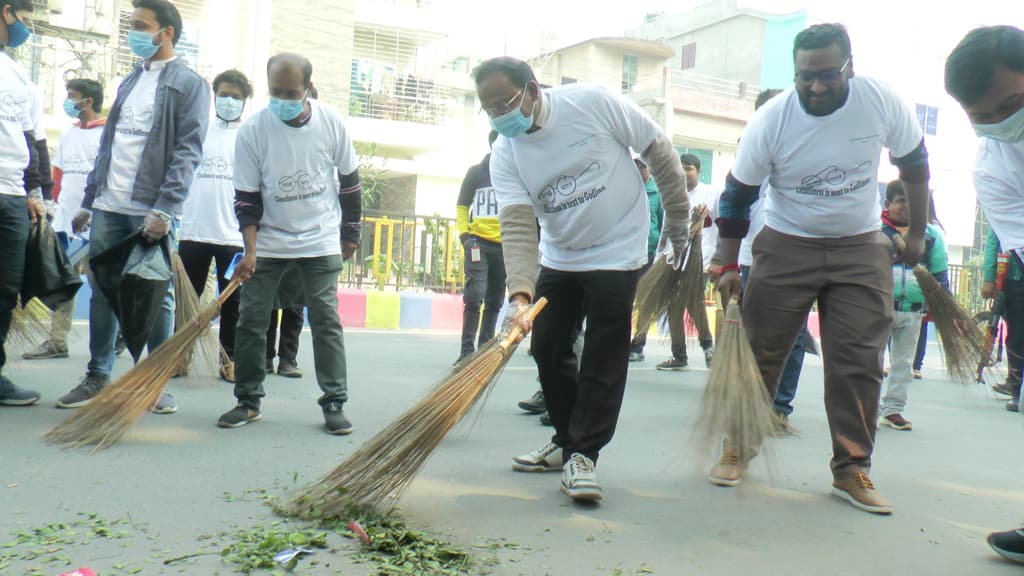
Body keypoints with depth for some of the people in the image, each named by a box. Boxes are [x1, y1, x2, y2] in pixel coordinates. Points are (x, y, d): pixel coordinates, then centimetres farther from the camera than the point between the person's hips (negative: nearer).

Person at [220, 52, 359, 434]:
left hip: (321, 242, 0)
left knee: (326, 320, -3)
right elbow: (246, 197, -6)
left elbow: (350, 179, 5)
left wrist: (349, 234, 8)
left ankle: (334, 403, 4)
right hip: (268, 242, 1)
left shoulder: (331, 123, -8)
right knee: (251, 320, 1)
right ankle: (248, 401, 15)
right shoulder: (252, 131, -10)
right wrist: (250, 250, -15)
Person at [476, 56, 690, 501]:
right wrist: (520, 293, -33)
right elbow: (517, 227, -18)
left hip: (616, 252, -4)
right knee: (547, 349, 8)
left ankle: (583, 454, 4)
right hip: (559, 258, 5)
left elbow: (658, 151, -7)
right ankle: (567, 440, 25)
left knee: (602, 359, -6)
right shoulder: (505, 155, -8)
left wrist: (677, 221, -2)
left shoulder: (593, 103, -17)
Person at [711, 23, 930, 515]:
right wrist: (729, 265, -9)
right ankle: (739, 446, 19)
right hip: (785, 246, -1)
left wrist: (917, 233, 9)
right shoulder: (769, 121, -15)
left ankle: (851, 470, 9)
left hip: (861, 249, 1)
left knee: (859, 362, -2)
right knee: (759, 351, 1)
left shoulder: (883, 102, -12)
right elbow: (736, 196, -6)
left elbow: (914, 165, 5)